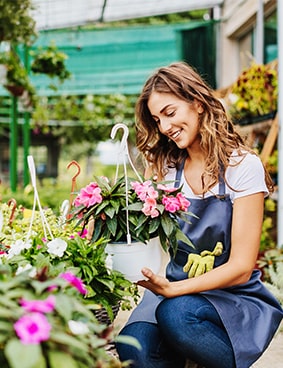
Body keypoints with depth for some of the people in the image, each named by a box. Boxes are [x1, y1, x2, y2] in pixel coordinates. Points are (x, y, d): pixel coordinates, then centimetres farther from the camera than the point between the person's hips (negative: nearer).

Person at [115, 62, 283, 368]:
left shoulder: (242, 165, -10)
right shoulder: (165, 166, 5)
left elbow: (241, 267, -14)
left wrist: (172, 289, -26)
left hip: (236, 299, -2)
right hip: (176, 290, 3)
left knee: (175, 312, -33)